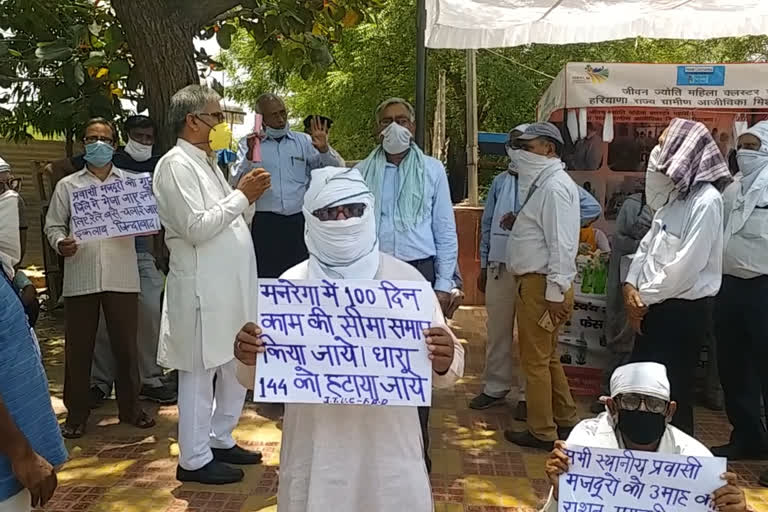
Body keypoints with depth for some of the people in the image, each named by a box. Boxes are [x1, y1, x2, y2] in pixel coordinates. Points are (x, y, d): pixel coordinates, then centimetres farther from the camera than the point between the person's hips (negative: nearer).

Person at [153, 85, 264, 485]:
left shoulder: (207, 163, 17)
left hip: (229, 285, 9)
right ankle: (194, 459, 15)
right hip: (203, 289, -9)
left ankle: (220, 440, 32)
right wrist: (241, 196, -14)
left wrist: (247, 194, 7)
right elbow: (195, 227, -20)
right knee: (199, 372, 2)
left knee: (238, 367, 16)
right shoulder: (177, 164, -12)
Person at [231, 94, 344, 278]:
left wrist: (324, 149, -12)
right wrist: (250, 156, -21)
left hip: (300, 222, 2)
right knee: (266, 276, -1)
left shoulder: (304, 141, 11)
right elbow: (236, 182, -5)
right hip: (265, 224, -1)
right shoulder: (248, 144, 7)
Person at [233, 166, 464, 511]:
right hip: (314, 456, 1)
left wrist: (444, 362, -23)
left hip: (389, 454, 0)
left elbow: (445, 369, -1)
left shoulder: (405, 278, -4)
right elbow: (255, 378, 3)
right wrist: (248, 358, -19)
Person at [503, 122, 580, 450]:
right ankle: (565, 419, 32)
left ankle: (542, 433, 11)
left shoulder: (555, 186, -16)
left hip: (542, 285, -10)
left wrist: (555, 292, -22)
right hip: (534, 282, 10)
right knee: (548, 357, 20)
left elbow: (561, 244, -22)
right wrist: (519, 223, 4)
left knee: (536, 360, 0)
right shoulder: (543, 183, 15)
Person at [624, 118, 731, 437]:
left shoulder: (706, 200, -17)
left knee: (673, 391, 1)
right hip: (655, 306, 9)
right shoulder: (674, 194, 12)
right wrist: (631, 285, -3)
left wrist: (644, 297, -11)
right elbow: (648, 244, 11)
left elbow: (686, 266, -21)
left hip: (684, 310, -9)